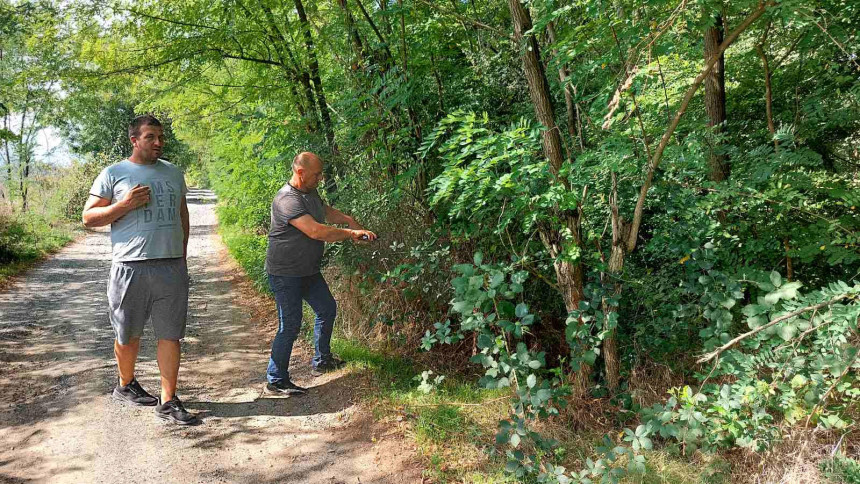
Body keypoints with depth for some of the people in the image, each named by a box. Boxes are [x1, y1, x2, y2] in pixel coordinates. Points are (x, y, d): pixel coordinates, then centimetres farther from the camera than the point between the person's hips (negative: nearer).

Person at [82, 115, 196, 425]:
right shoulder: (113, 174, 2)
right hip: (131, 268, -3)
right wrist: (124, 205, -13)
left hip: (172, 267, 3)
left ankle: (168, 402, 6)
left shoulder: (173, 173, 15)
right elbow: (88, 217, 2)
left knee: (170, 335, 1)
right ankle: (125, 385, 35)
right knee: (128, 335, 11)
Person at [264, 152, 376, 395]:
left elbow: (327, 211, 26)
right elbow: (316, 231, -33)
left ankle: (321, 361, 35)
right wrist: (351, 234, -26)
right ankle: (275, 380, 5)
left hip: (309, 270, 10)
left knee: (327, 309, 19)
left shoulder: (310, 193, 7)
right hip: (286, 274, -10)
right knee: (290, 325, -8)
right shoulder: (287, 200, -25)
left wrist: (349, 220, 7)